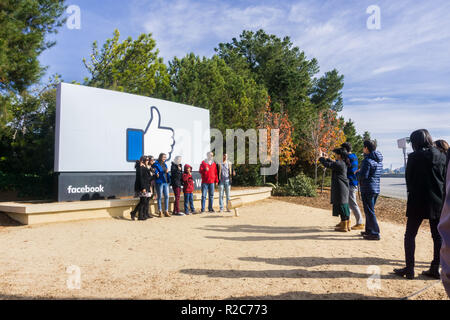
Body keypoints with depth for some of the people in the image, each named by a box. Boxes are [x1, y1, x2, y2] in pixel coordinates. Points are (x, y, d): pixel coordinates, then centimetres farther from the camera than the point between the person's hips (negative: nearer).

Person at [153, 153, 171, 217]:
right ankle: (160, 211, 9)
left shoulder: (165, 164, 16)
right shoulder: (156, 164, -5)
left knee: (167, 196, 3)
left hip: (166, 182, 6)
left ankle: (166, 211, 10)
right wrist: (164, 172, -21)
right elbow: (156, 173, -13)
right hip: (159, 182, -6)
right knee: (159, 197, 1)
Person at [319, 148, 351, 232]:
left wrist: (321, 157, -1)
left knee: (341, 206, -3)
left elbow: (327, 165, -17)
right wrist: (326, 158, 26)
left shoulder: (339, 164, -18)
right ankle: (347, 225, 23)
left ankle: (344, 227, 4)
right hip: (344, 187, 9)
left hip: (340, 188, -9)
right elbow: (333, 164, 28)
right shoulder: (344, 163, 11)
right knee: (345, 206, 15)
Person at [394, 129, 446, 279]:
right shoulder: (442, 156, 3)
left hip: (418, 201, -4)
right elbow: (445, 179, 8)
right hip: (438, 202, 5)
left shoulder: (414, 157, -10)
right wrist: (441, 197, 17)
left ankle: (409, 269, 5)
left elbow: (408, 179, -3)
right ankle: (435, 269, 17)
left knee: (410, 235, 5)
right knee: (438, 236, 12)